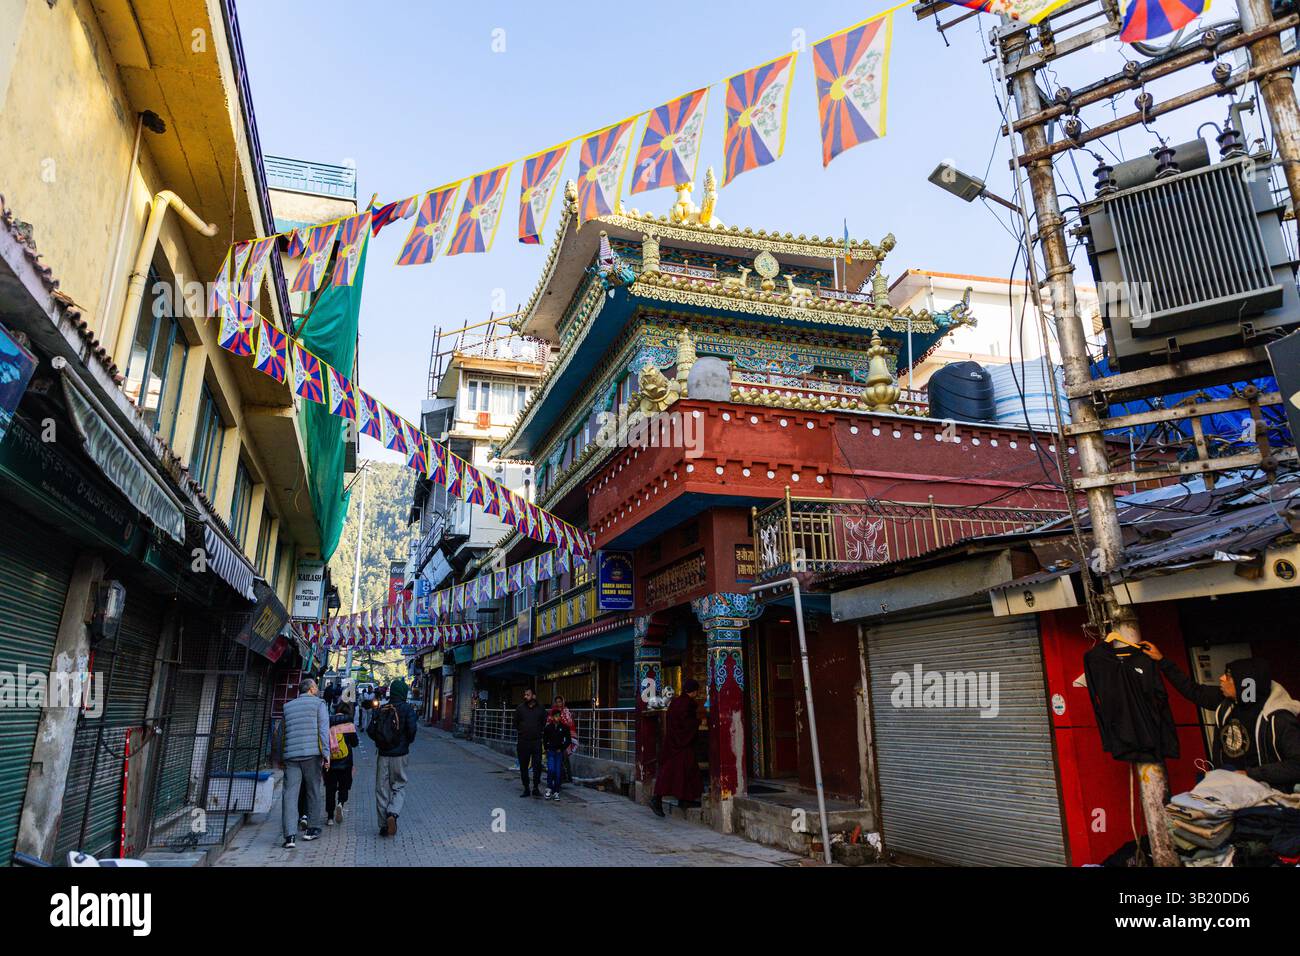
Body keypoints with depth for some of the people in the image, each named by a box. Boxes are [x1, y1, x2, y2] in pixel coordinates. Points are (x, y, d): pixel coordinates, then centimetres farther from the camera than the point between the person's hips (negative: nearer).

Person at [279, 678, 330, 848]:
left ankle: (289, 835, -10)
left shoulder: (288, 706, 17)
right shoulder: (318, 703, 3)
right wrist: (326, 754, -9)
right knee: (314, 792, 11)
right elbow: (324, 730, -7)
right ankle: (312, 829, 19)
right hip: (312, 754, -3)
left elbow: (281, 733, 21)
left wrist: (281, 755, 29)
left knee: (290, 794, -1)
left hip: (291, 755, 3)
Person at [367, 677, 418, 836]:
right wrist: (407, 742, 4)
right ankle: (393, 813, -15)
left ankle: (383, 825, 10)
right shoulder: (407, 709, -6)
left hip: (382, 754, 2)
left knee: (381, 789, 10)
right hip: (400, 754, -2)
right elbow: (412, 729, -15)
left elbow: (371, 731, -1)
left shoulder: (381, 709, 4)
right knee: (399, 787, 10)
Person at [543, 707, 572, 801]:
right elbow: (544, 739, 13)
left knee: (558, 772, -1)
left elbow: (568, 740, 3)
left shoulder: (564, 727, -1)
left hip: (559, 752, 0)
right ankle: (549, 788, 2)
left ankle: (556, 792, 8)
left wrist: (562, 748, -3)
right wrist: (547, 748, 3)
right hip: (550, 751, 0)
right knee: (551, 769, -15)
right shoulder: (548, 728, 1)